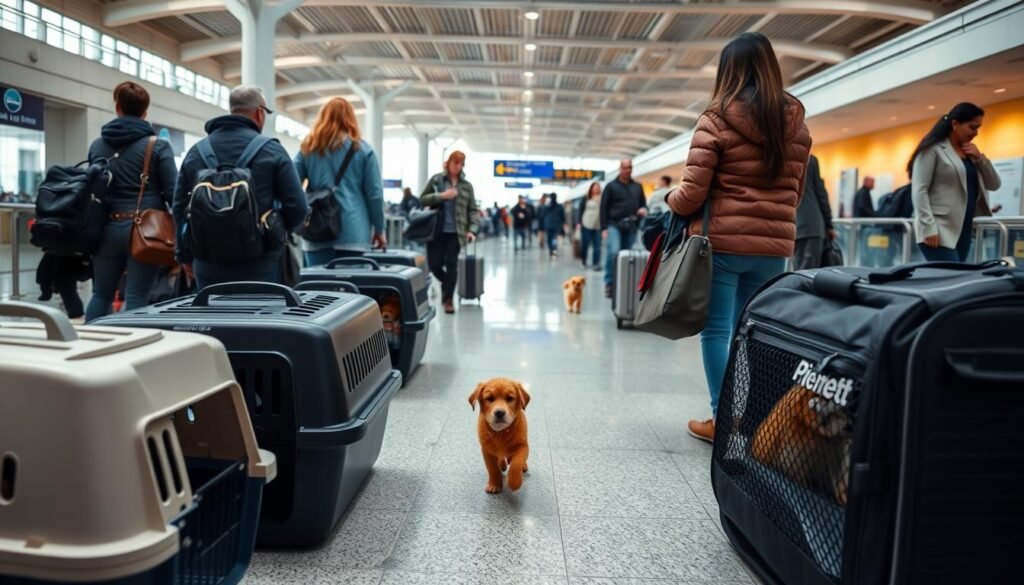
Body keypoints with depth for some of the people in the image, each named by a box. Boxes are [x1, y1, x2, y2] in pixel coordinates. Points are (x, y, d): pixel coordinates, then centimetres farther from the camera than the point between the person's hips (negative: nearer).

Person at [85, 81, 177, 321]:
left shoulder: (97, 145, 10)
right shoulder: (158, 146, -4)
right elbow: (173, 192, -8)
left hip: (108, 227, 4)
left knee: (101, 294, 15)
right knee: (136, 298, -1)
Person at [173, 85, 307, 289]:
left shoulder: (196, 151, 6)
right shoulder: (272, 150, -5)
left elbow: (180, 208, 11)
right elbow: (297, 207, -8)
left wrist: (186, 256, 21)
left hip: (209, 266, 4)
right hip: (259, 265, -3)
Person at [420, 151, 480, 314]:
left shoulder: (467, 185, 7)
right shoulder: (436, 180, 4)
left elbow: (473, 210, 5)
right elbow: (422, 199, 2)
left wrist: (473, 229, -9)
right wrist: (441, 195, -14)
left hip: (455, 232, 0)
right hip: (437, 230, 0)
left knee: (451, 264, -5)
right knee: (434, 264, 0)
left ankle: (449, 299, 8)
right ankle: (447, 284, 32)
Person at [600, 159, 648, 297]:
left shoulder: (638, 187, 15)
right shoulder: (611, 186, 3)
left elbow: (643, 203, 22)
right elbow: (604, 208, 0)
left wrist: (644, 209, -4)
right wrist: (604, 227, -8)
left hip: (632, 227, 4)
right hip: (614, 225, -4)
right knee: (613, 252, -20)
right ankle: (609, 283, -9)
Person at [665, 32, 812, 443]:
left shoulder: (718, 119, -6)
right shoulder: (797, 123, 9)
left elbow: (692, 195, -9)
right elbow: (796, 193, 15)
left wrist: (671, 201, 11)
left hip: (722, 240, -5)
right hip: (774, 245, 5)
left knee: (717, 330, 4)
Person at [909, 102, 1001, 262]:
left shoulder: (970, 152, 19)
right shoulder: (932, 150, -5)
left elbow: (994, 185, 19)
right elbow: (919, 191, -12)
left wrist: (980, 158, 3)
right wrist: (929, 228, -21)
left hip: (964, 230, 8)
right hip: (940, 231, -8)